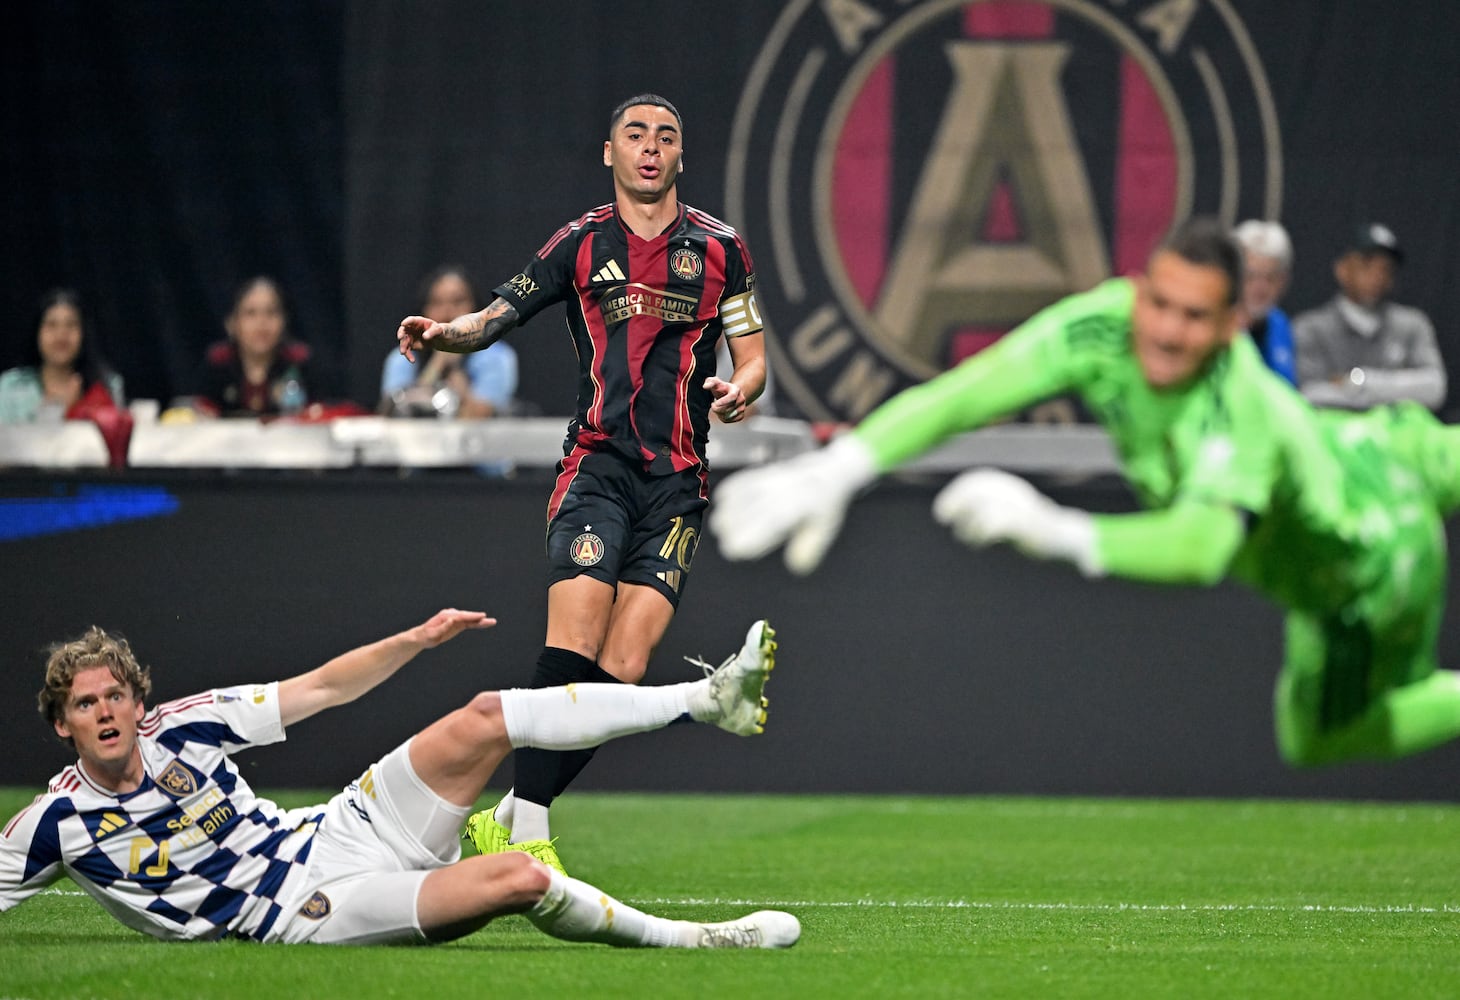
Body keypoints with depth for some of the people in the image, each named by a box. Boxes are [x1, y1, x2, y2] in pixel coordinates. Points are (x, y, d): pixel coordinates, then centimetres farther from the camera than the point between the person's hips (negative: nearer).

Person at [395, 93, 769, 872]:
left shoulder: (719, 248, 12)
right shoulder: (580, 243, 10)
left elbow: (752, 356, 14)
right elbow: (494, 319, 7)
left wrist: (737, 391, -9)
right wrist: (445, 332, -15)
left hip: (679, 481, 1)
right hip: (598, 464, -1)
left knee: (623, 669, -10)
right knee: (574, 645, -21)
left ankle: (508, 821, -1)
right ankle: (526, 825, -17)